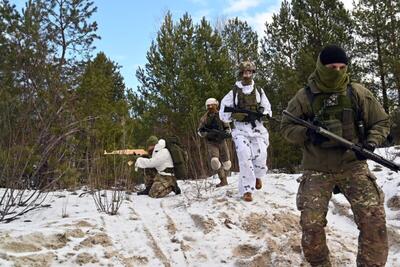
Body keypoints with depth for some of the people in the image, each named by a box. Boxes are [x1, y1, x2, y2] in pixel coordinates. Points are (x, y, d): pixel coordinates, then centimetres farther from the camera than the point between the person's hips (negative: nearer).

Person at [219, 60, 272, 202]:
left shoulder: (259, 91, 13)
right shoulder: (234, 92, 6)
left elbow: (268, 110, 14)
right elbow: (223, 113, 4)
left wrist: (261, 114, -9)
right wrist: (236, 115, -14)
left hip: (257, 128, 2)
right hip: (240, 129, -2)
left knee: (261, 156, -11)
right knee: (245, 157, -18)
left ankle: (258, 175, 24)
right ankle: (247, 190, -10)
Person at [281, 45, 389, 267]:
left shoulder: (358, 93, 1)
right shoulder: (304, 97, -2)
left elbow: (381, 122, 10)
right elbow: (287, 127, 3)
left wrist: (371, 142, -11)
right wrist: (308, 133, -18)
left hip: (353, 167, 1)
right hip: (317, 170, 0)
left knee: (374, 218, -15)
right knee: (311, 223, -8)